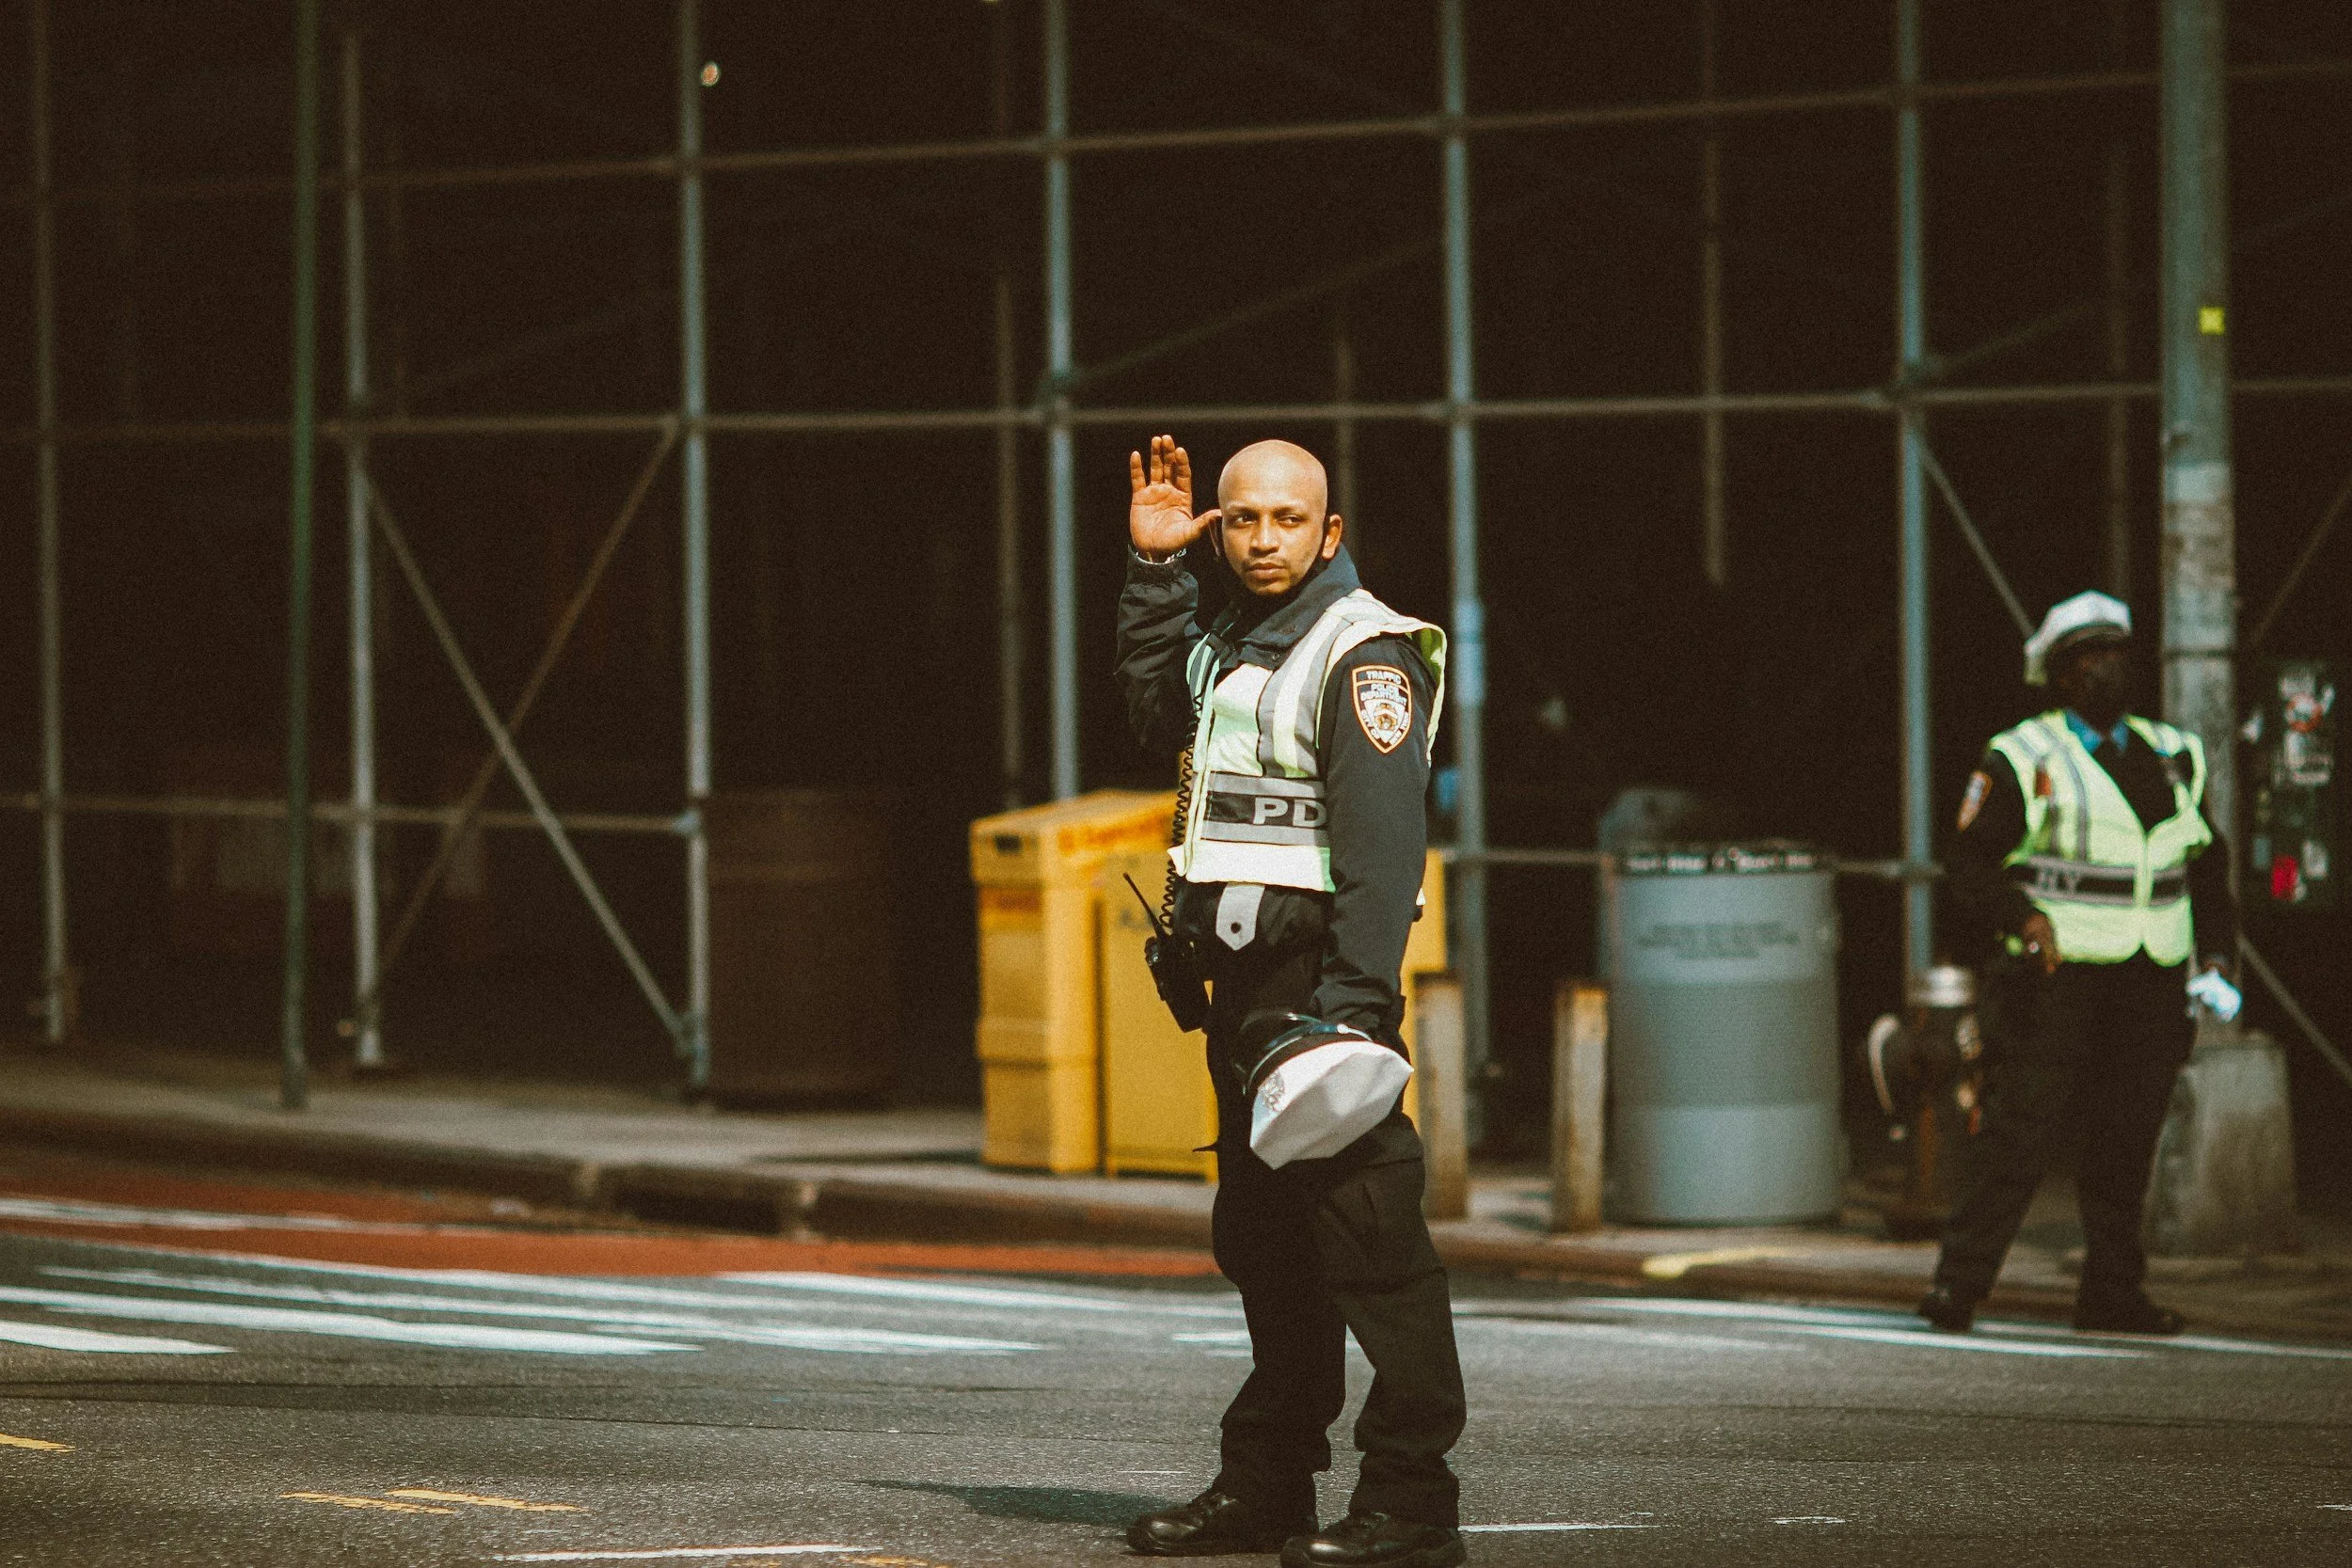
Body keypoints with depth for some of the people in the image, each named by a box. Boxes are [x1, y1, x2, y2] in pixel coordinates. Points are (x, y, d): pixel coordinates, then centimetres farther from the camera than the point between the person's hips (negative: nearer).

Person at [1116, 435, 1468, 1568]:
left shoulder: (1365, 651, -10)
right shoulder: (1236, 649, 17)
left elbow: (1384, 843, -18)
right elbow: (1158, 715, 36)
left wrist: (1353, 1004, -26)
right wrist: (1152, 567, 25)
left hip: (1322, 974, -9)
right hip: (1244, 983, 9)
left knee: (1369, 1239, -10)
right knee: (1263, 1239, 14)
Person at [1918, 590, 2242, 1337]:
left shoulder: (2174, 757, 16)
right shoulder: (2023, 760, 0)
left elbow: (2207, 866, 22)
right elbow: (1973, 869, -4)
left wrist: (2216, 957, 9)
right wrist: (2026, 917, -22)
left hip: (2150, 989, 5)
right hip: (2056, 980, -5)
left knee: (2126, 1147, 6)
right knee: (2022, 1134, -11)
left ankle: (2113, 1295, 15)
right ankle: (1959, 1283, -8)